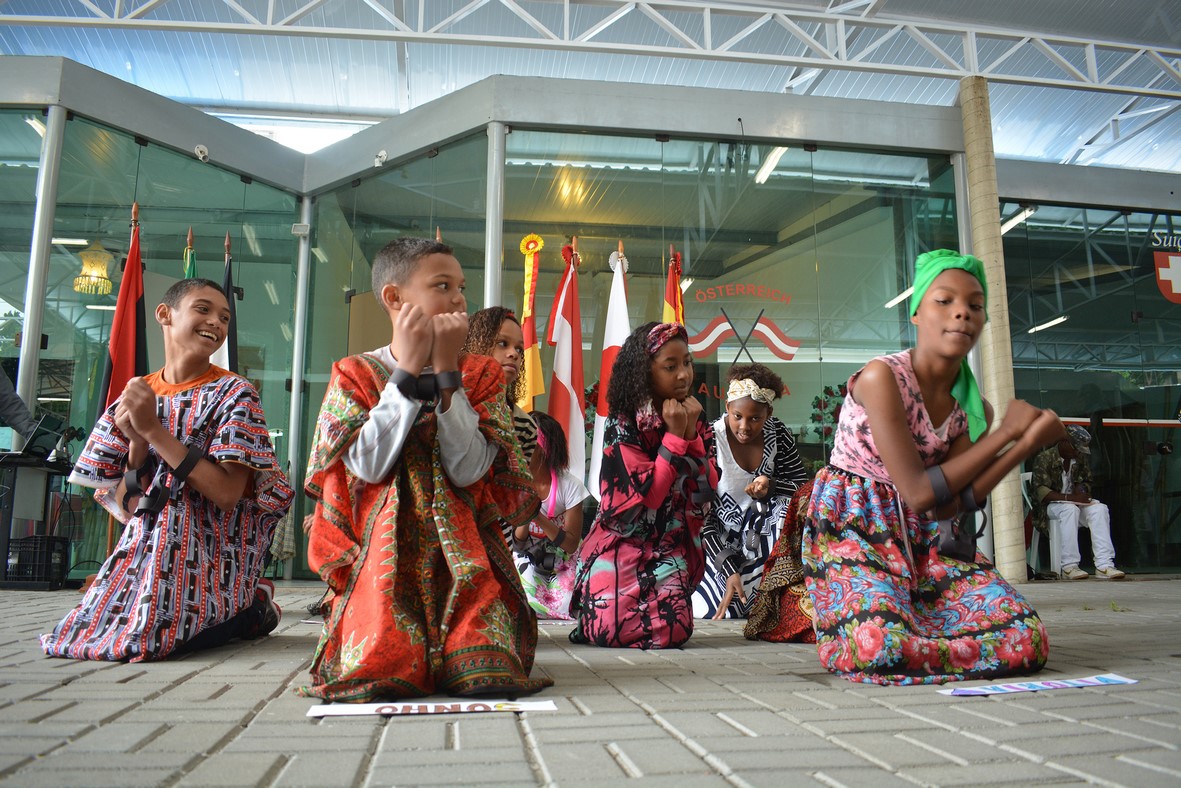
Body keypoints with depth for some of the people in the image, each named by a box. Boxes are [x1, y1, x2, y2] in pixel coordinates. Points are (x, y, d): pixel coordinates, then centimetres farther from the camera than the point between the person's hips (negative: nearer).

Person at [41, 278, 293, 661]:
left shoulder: (233, 394, -8)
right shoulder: (134, 397, 4)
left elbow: (227, 493, -19)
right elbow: (125, 508, 2)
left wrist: (155, 430, -21)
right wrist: (137, 443, -16)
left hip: (213, 557, -5)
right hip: (145, 551, 5)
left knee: (145, 637, -22)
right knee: (92, 627, -11)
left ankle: (250, 610, 6)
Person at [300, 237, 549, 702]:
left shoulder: (480, 375, 7)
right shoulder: (354, 374, 6)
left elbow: (468, 470, -9)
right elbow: (368, 464, -11)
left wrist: (446, 372, -11)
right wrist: (408, 370, -10)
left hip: (463, 561, 1)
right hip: (381, 559, 0)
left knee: (489, 674, -20)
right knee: (378, 671, -21)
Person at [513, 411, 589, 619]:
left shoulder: (569, 485, -18)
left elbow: (571, 544, -16)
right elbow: (516, 545, -6)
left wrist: (538, 517, -30)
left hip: (562, 564, -1)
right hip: (527, 561, 1)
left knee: (562, 608, -21)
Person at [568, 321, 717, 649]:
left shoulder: (695, 423, 4)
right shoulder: (623, 425, -11)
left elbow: (705, 493, -5)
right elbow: (645, 500, -19)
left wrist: (691, 434, -14)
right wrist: (674, 436, -19)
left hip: (672, 551, 4)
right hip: (623, 546, -4)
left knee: (673, 631, -17)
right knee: (616, 632, -19)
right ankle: (592, 618, 17)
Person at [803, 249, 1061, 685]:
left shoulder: (973, 409, 3)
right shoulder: (881, 377, -18)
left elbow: (945, 506, -9)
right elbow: (920, 493, -19)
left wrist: (1027, 442, -13)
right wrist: (1006, 431, -12)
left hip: (918, 542, 6)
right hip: (850, 532, -6)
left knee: (1026, 637, -14)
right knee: (881, 647, -34)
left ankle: (900, 619, 10)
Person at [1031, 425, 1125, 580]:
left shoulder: (1079, 458, 11)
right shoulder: (1044, 458, -10)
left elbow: (1086, 481, 22)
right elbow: (1042, 493, -19)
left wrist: (1081, 489, -3)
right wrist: (1071, 497, -30)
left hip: (1074, 503, 6)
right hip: (1050, 507, -6)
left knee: (1100, 508, -22)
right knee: (1070, 509, -37)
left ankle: (1104, 565, -30)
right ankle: (1069, 567, -37)